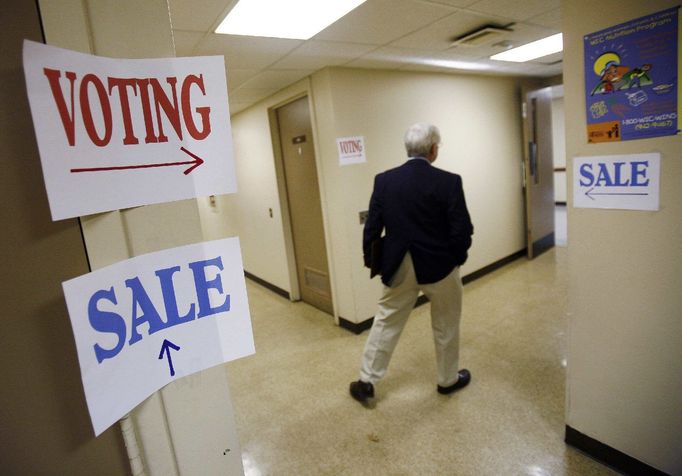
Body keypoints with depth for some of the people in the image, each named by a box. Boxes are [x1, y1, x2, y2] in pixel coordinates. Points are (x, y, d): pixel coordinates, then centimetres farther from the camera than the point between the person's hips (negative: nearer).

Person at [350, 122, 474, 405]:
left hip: (399, 268, 3)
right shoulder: (448, 181, -14)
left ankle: (366, 381, 23)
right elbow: (462, 230, -13)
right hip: (440, 266, -2)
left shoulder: (384, 180, -5)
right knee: (446, 327, 18)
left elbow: (372, 226, -3)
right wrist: (457, 257, 7)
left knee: (386, 323, 15)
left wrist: (370, 259, 12)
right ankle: (448, 379, 37)